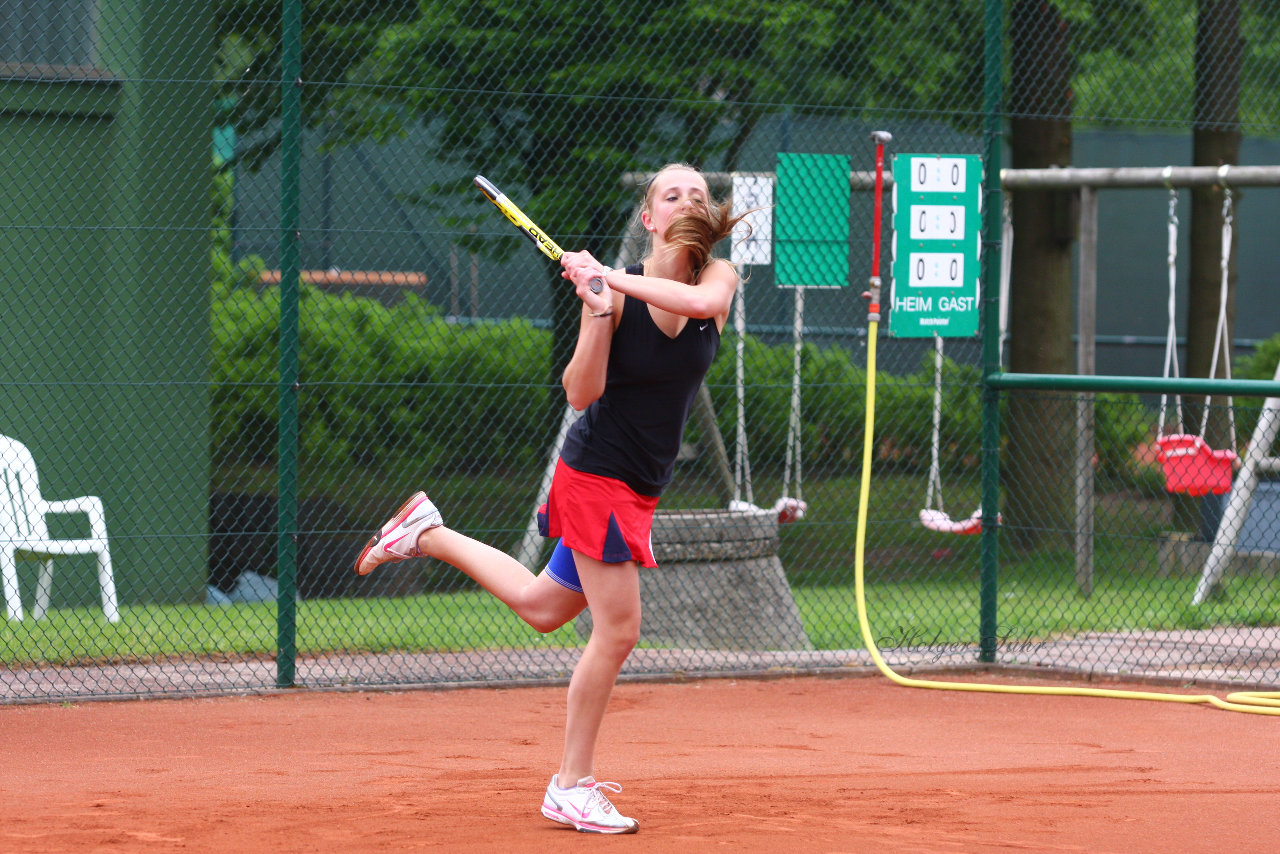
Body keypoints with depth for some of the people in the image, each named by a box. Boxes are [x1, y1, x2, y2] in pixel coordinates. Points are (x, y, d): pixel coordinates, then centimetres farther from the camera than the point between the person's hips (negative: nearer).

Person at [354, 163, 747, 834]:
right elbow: (580, 394, -19)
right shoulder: (613, 291, -15)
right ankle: (571, 787, 4)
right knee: (617, 630, -8)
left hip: (638, 489, 6)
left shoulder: (719, 277, -3)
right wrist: (598, 310, -32)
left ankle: (426, 533, 37)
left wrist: (616, 280, -29)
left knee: (542, 608, 18)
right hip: (596, 472, -6)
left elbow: (704, 300, -29)